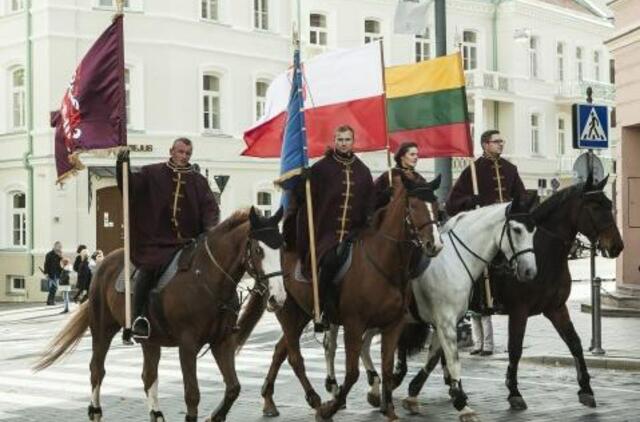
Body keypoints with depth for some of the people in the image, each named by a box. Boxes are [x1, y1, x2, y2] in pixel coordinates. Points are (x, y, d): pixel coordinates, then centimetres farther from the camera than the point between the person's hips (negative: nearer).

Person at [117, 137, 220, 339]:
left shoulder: (198, 181, 13)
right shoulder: (152, 174, 7)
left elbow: (210, 207, 7)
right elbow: (130, 187, -3)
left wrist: (211, 228, -12)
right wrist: (122, 167, -21)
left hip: (188, 241, 3)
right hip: (156, 242, -3)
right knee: (149, 269, -24)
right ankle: (138, 318, -16)